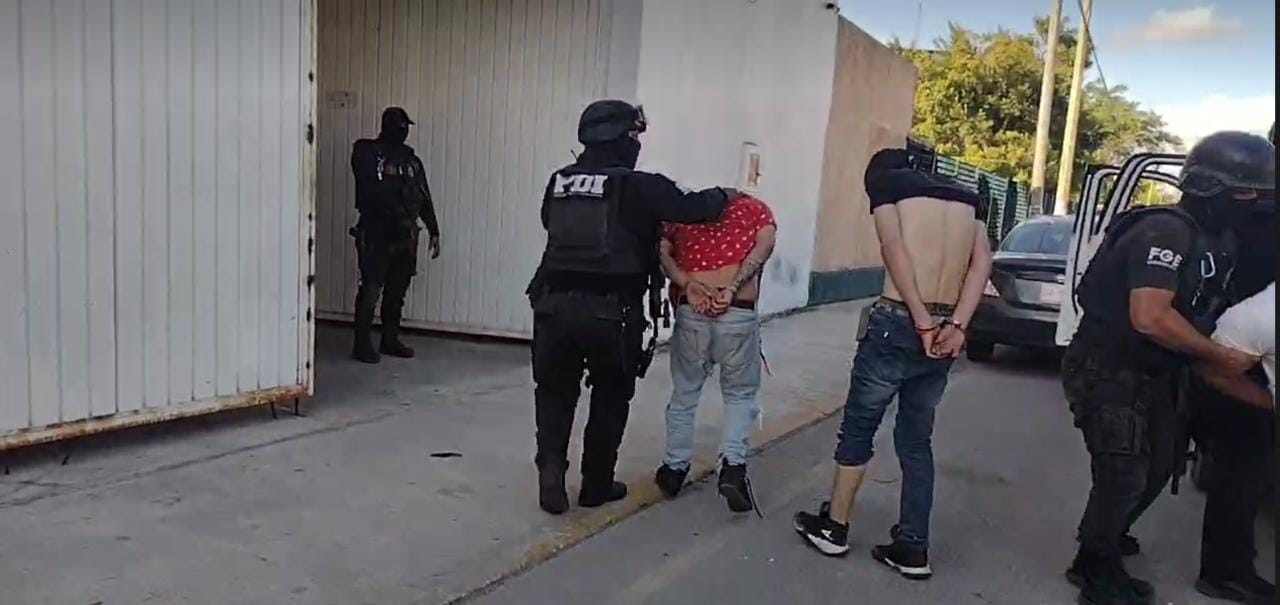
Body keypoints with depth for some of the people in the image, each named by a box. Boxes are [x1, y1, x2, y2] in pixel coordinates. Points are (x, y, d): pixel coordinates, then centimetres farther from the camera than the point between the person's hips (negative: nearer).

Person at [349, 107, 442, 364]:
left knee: (397, 291, 10)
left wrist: (434, 231, 10)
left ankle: (390, 340, 20)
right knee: (371, 289, -5)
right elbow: (370, 193, -17)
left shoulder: (411, 159, 14)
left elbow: (424, 198, 15)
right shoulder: (368, 155, -4)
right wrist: (398, 212, -24)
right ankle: (362, 344, 2)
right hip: (376, 234, -6)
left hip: (405, 235, 6)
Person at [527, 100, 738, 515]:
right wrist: (723, 197, 12)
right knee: (610, 398, 15)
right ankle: (596, 486, 24)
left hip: (555, 302, 4)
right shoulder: (635, 186, -7)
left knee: (555, 393, 17)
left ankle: (551, 473, 4)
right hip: (610, 310, -3)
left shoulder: (559, 183, 9)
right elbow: (689, 208, -10)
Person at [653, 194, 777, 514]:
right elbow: (764, 246, -2)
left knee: (684, 393, 20)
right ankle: (733, 466, 1)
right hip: (739, 312, -1)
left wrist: (687, 284, -7)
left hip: (691, 310, 1)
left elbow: (662, 250, 5)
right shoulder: (756, 208, 21)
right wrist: (733, 288, -11)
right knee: (741, 393, 18)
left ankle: (675, 469, 29)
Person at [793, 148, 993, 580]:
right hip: (943, 330, 5)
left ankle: (833, 528, 23)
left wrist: (922, 322, -15)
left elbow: (894, 248, -13)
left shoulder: (884, 180, 4)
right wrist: (956, 325, -6)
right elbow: (982, 261, 3)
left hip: (898, 322, -5)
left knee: (858, 426, 11)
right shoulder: (964, 196, 19)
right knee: (917, 440, 16)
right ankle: (913, 549, 19)